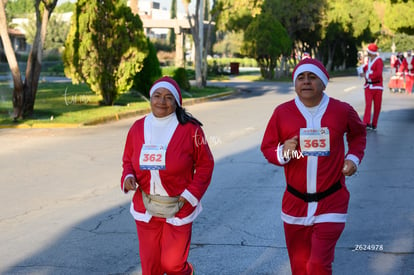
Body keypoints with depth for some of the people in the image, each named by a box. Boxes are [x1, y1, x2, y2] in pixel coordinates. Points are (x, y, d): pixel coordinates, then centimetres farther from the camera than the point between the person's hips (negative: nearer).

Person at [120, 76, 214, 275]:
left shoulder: (190, 129, -11)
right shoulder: (138, 128, -1)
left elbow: (205, 164, -4)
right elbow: (128, 161, 11)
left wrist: (190, 194, -11)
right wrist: (128, 177, -11)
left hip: (178, 208, -3)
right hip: (146, 208, 3)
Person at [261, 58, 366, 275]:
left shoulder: (342, 111, -5)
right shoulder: (282, 112, -5)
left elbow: (358, 134, 16)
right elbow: (267, 148, 2)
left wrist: (354, 157, 0)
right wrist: (282, 153, -19)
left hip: (331, 202, -2)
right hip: (295, 202, 2)